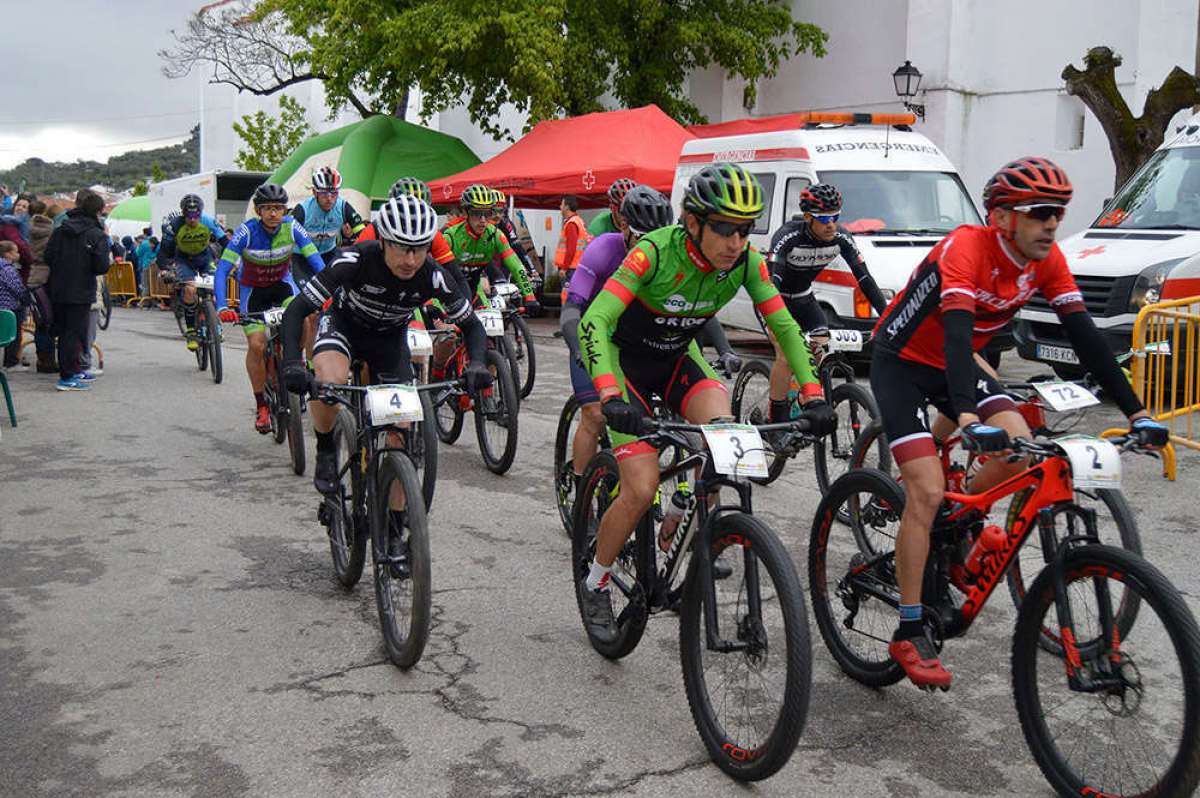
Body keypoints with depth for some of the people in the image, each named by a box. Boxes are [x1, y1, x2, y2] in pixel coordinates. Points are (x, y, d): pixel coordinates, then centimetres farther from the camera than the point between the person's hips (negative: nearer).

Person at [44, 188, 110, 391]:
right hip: (81, 293, -6)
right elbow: (102, 266, -18)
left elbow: (48, 256, 1)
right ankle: (67, 377, -4)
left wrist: (62, 269, 16)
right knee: (75, 332, -2)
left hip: (58, 291, 6)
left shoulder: (60, 230, 4)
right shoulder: (97, 235, -12)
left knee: (64, 331, 15)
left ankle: (73, 370, 26)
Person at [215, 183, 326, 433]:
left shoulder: (291, 227, -20)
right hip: (253, 288, -1)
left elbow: (315, 260, -23)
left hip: (282, 283, 1)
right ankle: (261, 405, 2)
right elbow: (223, 269, -29)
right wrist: (222, 307, -42)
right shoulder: (247, 231, -25)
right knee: (257, 345, -15)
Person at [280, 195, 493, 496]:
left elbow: (472, 326, -15)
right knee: (328, 381, -36)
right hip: (343, 323, -2)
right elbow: (296, 310, -31)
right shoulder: (356, 260, -34)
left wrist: (476, 364, -36)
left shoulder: (432, 276, -28)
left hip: (390, 337, 2)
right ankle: (325, 452, -6)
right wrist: (292, 364, -47)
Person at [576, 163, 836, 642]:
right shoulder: (655, 252, -31)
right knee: (642, 489, -15)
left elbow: (784, 327, -11)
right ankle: (594, 585, 9)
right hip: (626, 361, -4)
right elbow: (593, 323, -37)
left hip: (677, 360, 4)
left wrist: (813, 395, -23)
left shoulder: (746, 262, -18)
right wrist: (611, 397, -51)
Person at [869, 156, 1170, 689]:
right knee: (927, 491, -17)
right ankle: (909, 634, -7)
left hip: (952, 364, 6)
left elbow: (1085, 336, -9)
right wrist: (968, 418, -56)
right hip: (900, 362, -6)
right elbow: (956, 332, -42)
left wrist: (1136, 411, -15)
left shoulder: (1047, 260, -9)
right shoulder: (966, 249, -29)